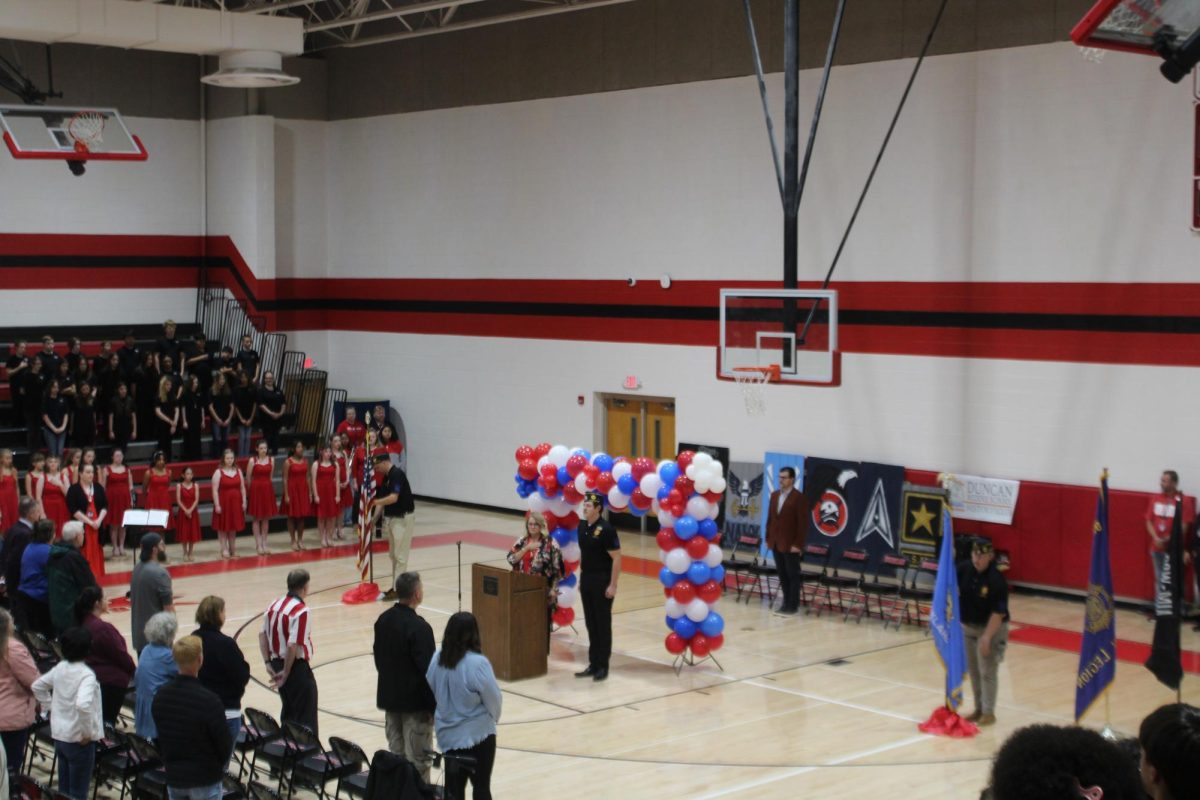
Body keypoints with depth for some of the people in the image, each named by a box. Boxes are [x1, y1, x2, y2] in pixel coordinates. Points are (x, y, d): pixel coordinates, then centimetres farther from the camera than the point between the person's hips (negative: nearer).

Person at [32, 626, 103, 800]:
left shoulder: (60, 668, 2)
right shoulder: (86, 674, -21)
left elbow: (37, 686, 17)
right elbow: (83, 705, -35)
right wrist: (88, 732, -23)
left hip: (59, 735, 7)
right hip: (79, 739, -7)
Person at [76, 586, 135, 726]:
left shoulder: (84, 624, 4)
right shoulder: (103, 628, -23)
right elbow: (121, 655, -17)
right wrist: (135, 672, 1)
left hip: (92, 677, 8)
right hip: (111, 681, -8)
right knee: (108, 719, 1)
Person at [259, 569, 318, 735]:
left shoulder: (274, 605, 5)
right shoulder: (301, 610, -20)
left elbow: (262, 635, 9)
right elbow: (293, 645, -24)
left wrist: (268, 663, 8)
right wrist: (286, 673, -15)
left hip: (277, 664, 8)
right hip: (297, 666, -8)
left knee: (288, 714, 21)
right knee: (306, 717, 1)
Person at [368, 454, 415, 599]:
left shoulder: (397, 474, -17)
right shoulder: (386, 477, 12)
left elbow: (393, 498, -26)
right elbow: (382, 499, 9)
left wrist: (374, 502, -24)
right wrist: (374, 517, -2)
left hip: (402, 518, -10)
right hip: (391, 517, 10)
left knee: (400, 555, -6)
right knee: (393, 554, 13)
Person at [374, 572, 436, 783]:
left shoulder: (383, 620, 1)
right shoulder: (418, 627, -22)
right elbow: (428, 669, -20)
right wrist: (435, 704, -12)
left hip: (389, 696, 7)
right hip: (415, 701, -7)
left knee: (395, 753, 16)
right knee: (417, 758, 1)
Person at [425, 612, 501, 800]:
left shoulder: (438, 659, -6)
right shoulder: (478, 663, -23)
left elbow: (432, 691, 4)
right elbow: (493, 698, -13)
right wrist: (494, 717, 8)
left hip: (447, 733, 5)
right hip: (477, 734, -5)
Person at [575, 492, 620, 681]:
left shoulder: (606, 529, -15)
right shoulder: (582, 526, 6)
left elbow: (616, 558, -15)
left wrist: (613, 585, -16)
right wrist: (581, 576, 15)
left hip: (602, 581, -7)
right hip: (586, 580, 7)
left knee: (603, 624, 1)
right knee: (591, 624, 11)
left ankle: (603, 666, 7)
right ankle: (593, 664, 17)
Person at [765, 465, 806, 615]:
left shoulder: (799, 498, -10)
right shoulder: (774, 495, 11)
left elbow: (803, 523, -12)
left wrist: (798, 544, -15)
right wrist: (768, 538, 9)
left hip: (790, 544, -6)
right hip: (776, 543, 6)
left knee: (792, 575, 2)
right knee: (782, 574, 11)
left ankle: (793, 604, 8)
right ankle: (786, 600, 20)